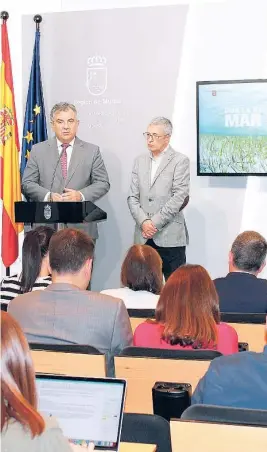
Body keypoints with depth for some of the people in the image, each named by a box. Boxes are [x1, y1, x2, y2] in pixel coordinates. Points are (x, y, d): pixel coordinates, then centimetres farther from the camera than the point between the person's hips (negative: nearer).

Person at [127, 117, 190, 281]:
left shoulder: (180, 161, 0)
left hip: (170, 237, -4)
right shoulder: (140, 161, 15)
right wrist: (144, 222, -6)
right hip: (144, 236, 4)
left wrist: (155, 222, -11)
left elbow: (179, 197, -8)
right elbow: (133, 197, 10)